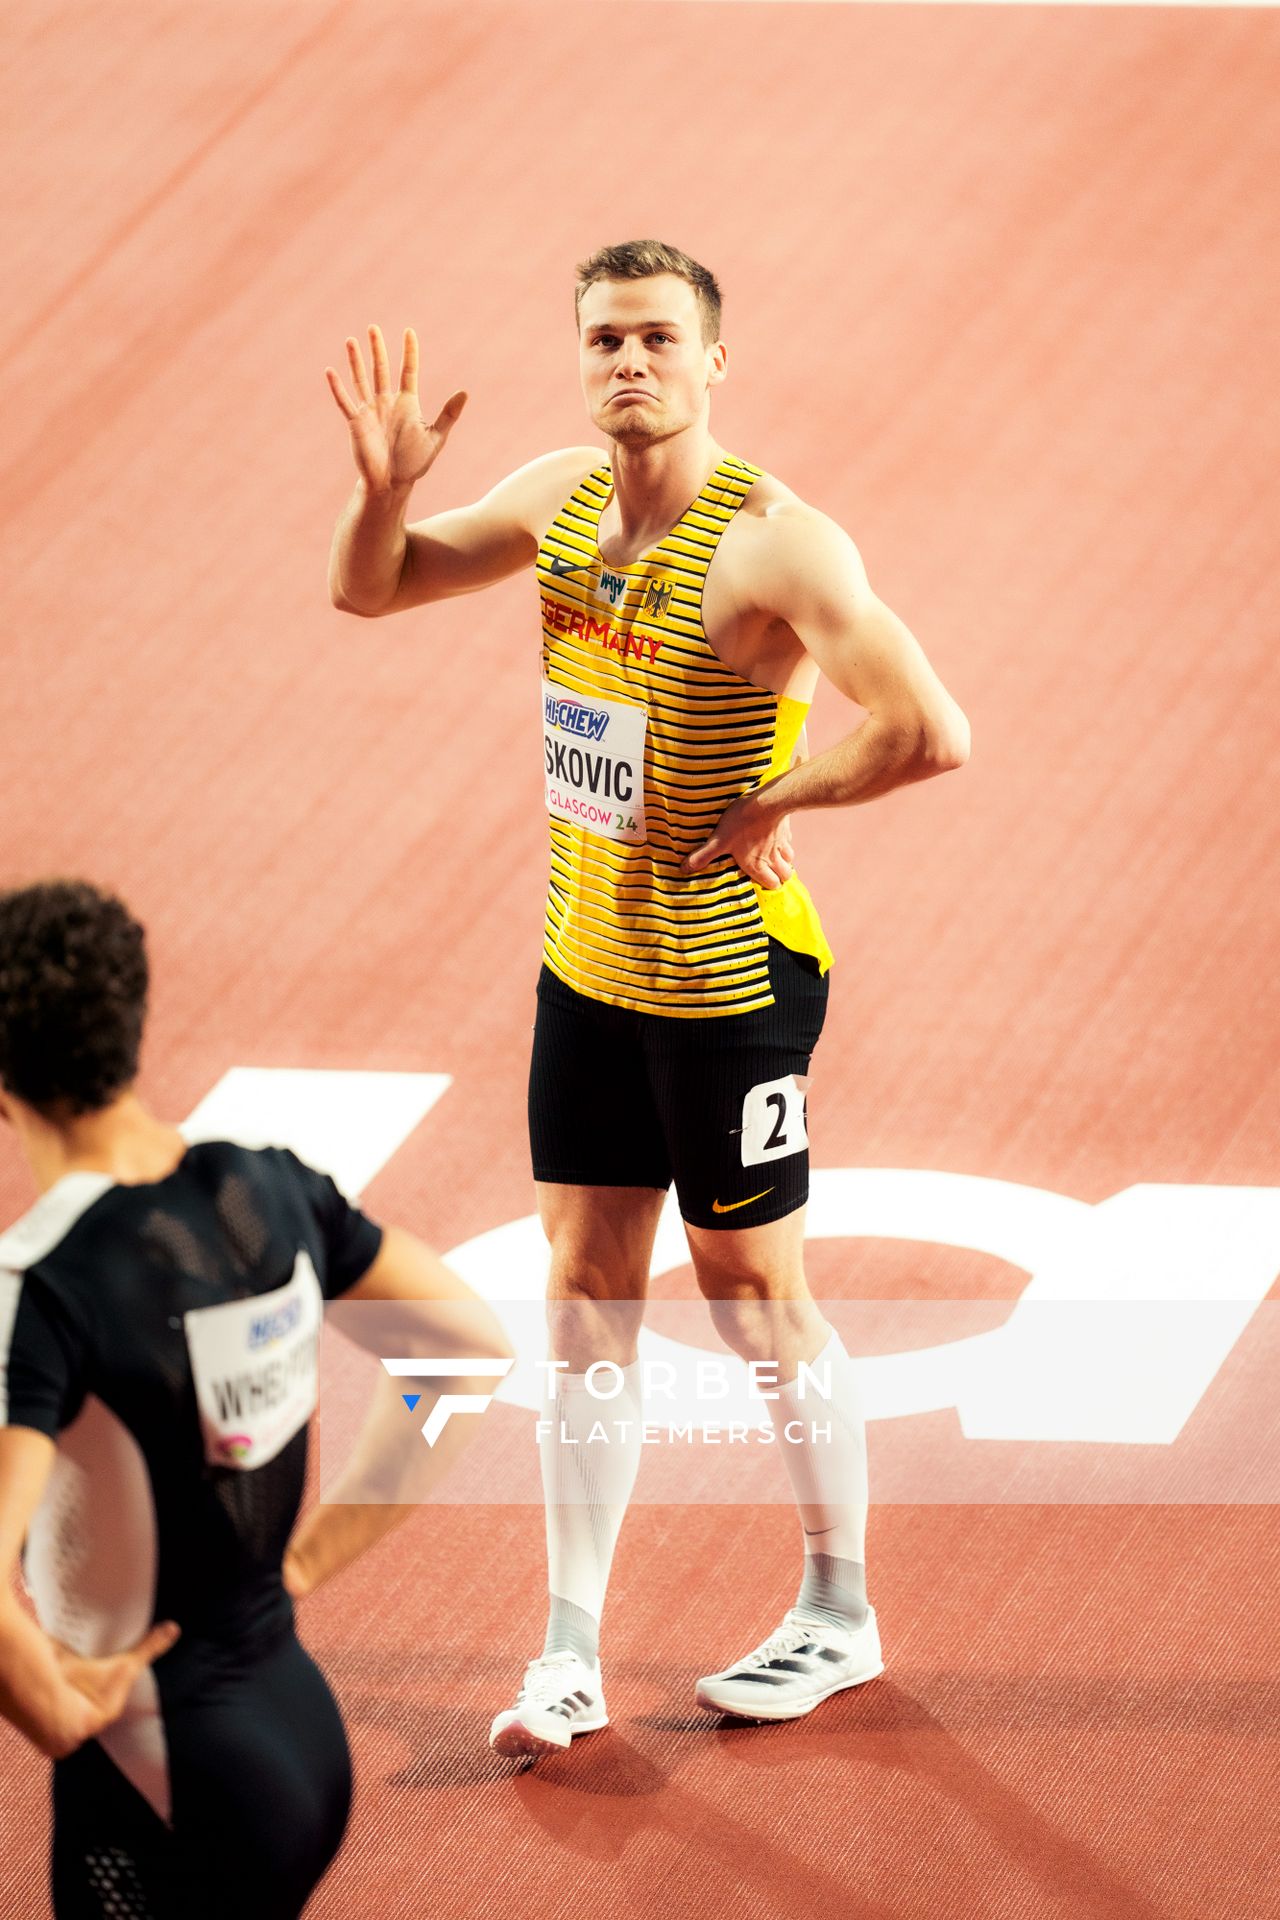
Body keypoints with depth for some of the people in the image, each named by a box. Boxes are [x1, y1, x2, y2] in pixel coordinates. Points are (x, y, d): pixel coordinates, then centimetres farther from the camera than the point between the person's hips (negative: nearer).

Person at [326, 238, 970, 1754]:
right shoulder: (561, 496, 1)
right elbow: (370, 591, 12)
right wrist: (385, 486, -8)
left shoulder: (774, 544, -22)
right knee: (586, 1292, 9)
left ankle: (839, 1618, 25)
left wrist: (774, 805, -18)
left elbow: (933, 734, -29)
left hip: (730, 977, -7)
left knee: (754, 1299, 6)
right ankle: (569, 1657, 14)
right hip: (586, 960, 7)